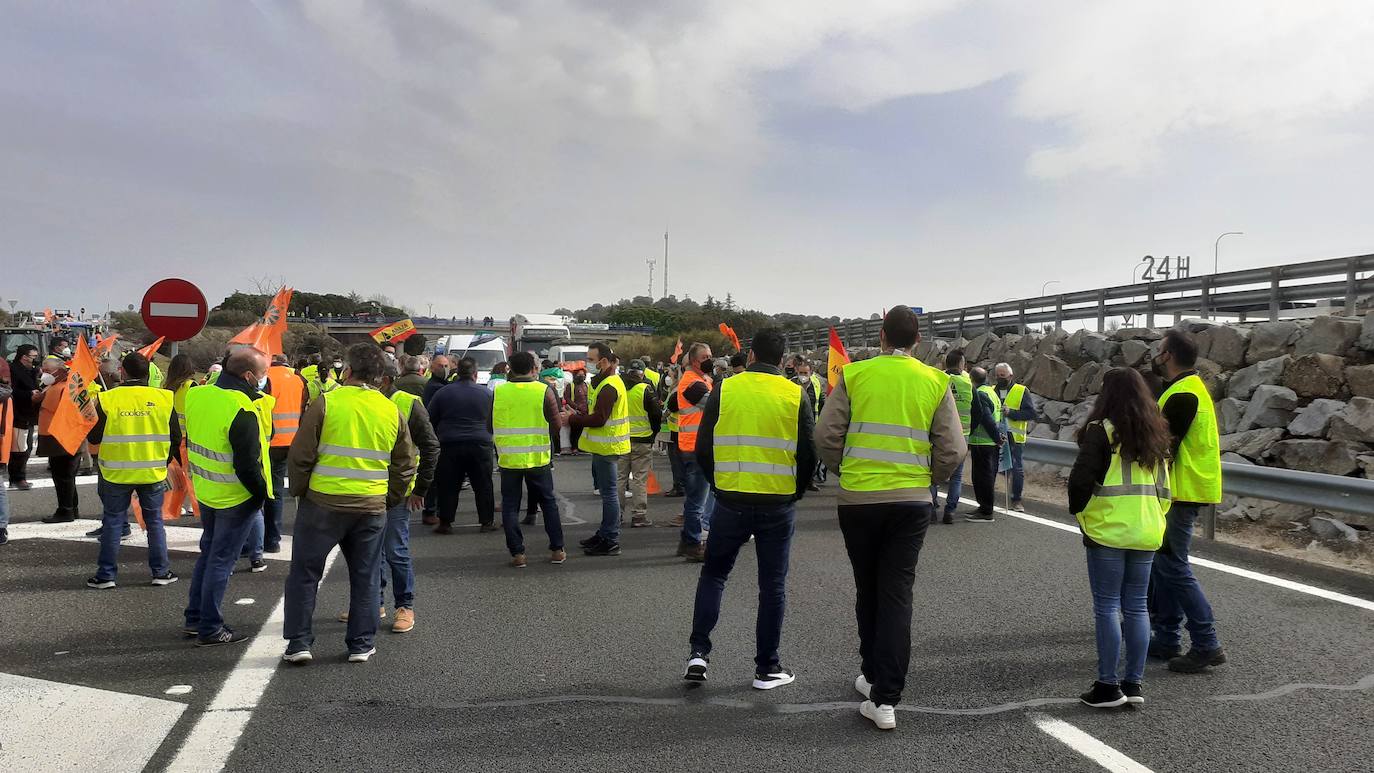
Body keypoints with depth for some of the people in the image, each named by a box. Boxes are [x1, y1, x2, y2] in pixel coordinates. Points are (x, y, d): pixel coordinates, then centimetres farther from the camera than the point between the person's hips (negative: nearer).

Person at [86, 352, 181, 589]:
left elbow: (93, 437, -4)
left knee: (112, 522, 11)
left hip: (116, 473, -1)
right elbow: (175, 438, 0)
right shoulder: (163, 398, -6)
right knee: (154, 521, 12)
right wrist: (165, 461, 16)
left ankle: (106, 574, 16)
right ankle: (161, 572, 15)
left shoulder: (107, 399, -10)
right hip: (153, 472, 1)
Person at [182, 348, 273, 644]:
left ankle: (194, 619, 32)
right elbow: (247, 466, -25)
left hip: (205, 491, 8)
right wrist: (263, 494, -11)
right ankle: (210, 629, 14)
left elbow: (191, 441, 11)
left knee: (208, 552, 22)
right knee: (221, 560, 4)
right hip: (237, 498, -8)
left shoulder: (197, 395, -1)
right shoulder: (243, 411, -26)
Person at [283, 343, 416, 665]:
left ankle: (299, 642, 13)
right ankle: (361, 644, 18)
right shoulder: (393, 412, 4)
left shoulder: (325, 403, -8)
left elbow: (300, 456, -6)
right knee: (364, 577, 14)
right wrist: (389, 500, 19)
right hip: (372, 509, 3)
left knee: (305, 573, 11)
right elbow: (405, 466, 9)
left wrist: (299, 491, 8)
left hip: (323, 503, -3)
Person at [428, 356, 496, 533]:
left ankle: (445, 523, 9)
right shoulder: (487, 393, 1)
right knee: (483, 485, 8)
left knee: (448, 485, 7)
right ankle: (487, 521, 12)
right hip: (480, 445, 0)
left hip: (450, 445, 0)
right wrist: (490, 439, 24)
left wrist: (438, 437, 23)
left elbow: (430, 419, 10)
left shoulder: (443, 392, 2)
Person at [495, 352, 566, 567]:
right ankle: (557, 550, 17)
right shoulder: (544, 391, -8)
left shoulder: (499, 392, -2)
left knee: (510, 506, 10)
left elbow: (491, 425, 6)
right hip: (538, 459, 0)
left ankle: (517, 553, 7)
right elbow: (556, 426, -4)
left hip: (508, 459, 0)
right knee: (548, 502, 14)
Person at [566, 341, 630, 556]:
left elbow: (599, 419, -23)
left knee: (609, 493, -5)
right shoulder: (605, 381, 16)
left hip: (607, 448, -11)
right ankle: (605, 534, 28)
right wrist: (575, 416, 5)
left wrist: (572, 419, -15)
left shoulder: (609, 387, -18)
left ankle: (611, 541, 0)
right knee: (606, 491, 18)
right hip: (603, 446, 11)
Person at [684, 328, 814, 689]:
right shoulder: (796, 396, -3)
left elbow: (703, 449, 1)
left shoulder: (724, 390, -2)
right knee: (773, 585, 10)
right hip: (779, 505, 0)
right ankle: (767, 667, 17)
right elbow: (809, 454, -2)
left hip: (730, 501, 0)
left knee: (713, 572, 18)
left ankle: (698, 652, 11)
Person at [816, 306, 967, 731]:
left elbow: (826, 436, -4)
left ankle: (873, 676, 30)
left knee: (868, 590, 17)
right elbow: (953, 450, -2)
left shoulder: (854, 374, -3)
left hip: (858, 499, 0)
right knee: (897, 594, 5)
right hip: (913, 501, 0)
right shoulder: (935, 382, 0)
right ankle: (886, 697, 1)